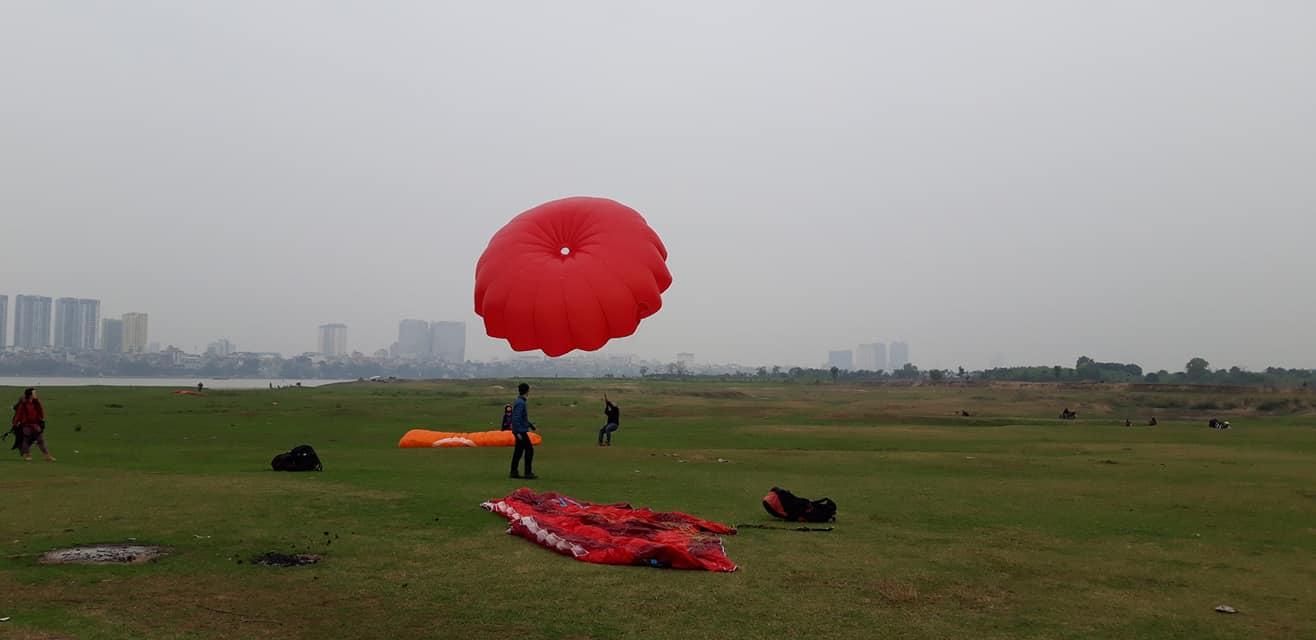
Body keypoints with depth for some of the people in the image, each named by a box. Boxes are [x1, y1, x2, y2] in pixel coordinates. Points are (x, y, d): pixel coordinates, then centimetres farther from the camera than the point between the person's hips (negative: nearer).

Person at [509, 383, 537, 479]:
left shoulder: (520, 402, 13)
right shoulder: (520, 403, -17)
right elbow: (516, 418, -23)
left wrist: (531, 425, 27)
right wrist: (518, 432, -25)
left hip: (520, 431, 10)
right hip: (521, 431, -10)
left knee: (518, 451, 12)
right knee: (529, 450, -6)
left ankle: (514, 473, 16)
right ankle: (528, 473, -3)